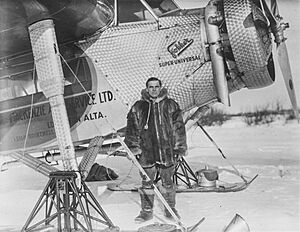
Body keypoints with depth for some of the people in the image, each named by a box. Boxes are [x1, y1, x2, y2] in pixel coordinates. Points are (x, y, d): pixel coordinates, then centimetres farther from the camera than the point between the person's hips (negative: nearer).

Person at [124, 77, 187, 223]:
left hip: (167, 151, 0)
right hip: (146, 152, 0)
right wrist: (132, 148, 1)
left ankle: (170, 209, 26)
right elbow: (132, 129, 7)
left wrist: (179, 148, 2)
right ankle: (147, 211, 22)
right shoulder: (138, 108, 4)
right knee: (146, 183, 8)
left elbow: (178, 128, 5)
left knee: (167, 182, 11)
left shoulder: (171, 106, 3)